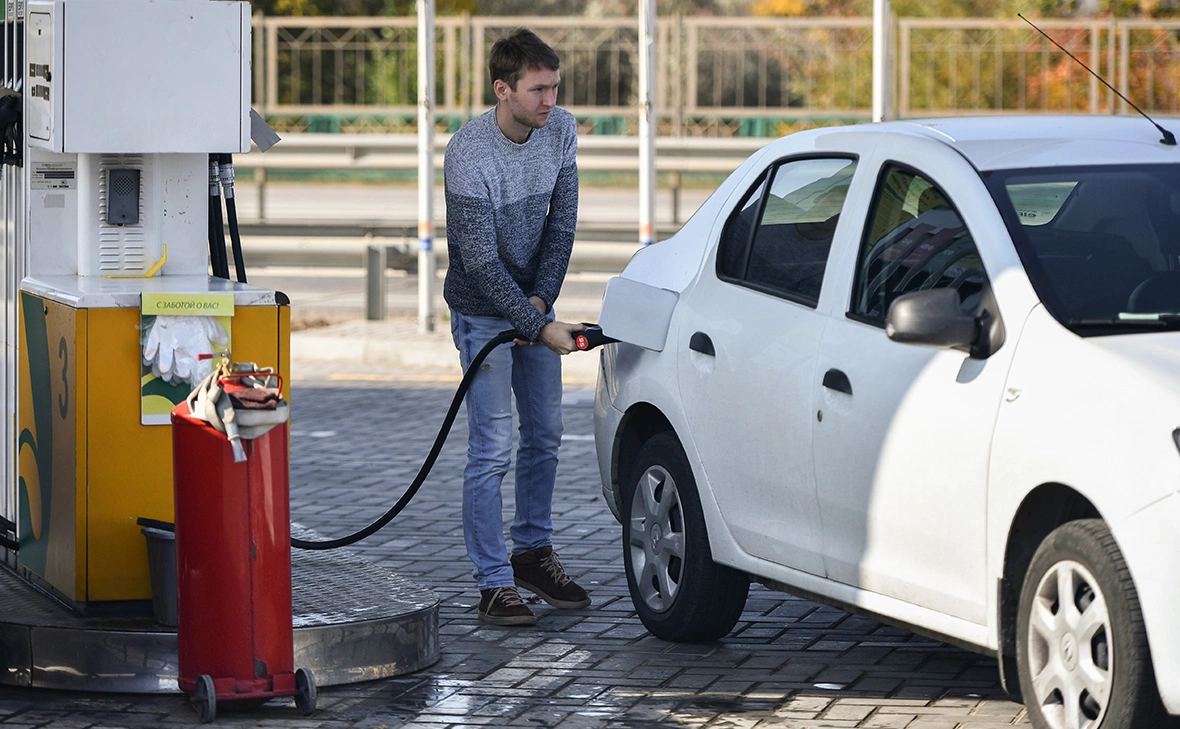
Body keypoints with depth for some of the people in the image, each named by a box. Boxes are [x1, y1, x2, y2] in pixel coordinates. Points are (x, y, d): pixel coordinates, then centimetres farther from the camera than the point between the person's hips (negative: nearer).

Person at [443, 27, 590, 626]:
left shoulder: (560, 130, -7)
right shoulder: (468, 152, -26)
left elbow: (562, 220, 0)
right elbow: (480, 259, -26)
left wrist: (542, 298, -11)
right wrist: (541, 325, -28)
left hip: (534, 302, 6)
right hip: (481, 312, -6)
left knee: (545, 433, 14)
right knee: (492, 449, -10)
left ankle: (533, 551, 30)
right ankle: (494, 583, -7)